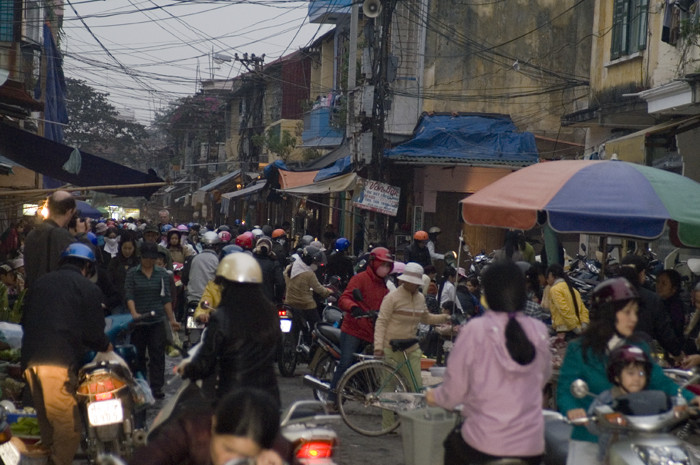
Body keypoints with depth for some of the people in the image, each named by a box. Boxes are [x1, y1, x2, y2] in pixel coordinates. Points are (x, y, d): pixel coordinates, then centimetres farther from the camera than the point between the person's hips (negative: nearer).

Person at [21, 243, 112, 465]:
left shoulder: (40, 282, 20)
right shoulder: (88, 288, 3)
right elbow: (93, 332, -1)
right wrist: (107, 346, 18)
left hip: (30, 357, 7)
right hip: (59, 361, -7)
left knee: (45, 420, 18)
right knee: (67, 426, -5)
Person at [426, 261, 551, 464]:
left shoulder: (475, 330, -12)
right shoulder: (539, 331, -2)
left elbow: (455, 388, -6)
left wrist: (435, 396, 15)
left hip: (483, 444, -3)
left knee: (452, 444, 26)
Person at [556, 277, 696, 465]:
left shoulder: (639, 347, 7)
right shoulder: (579, 350, -5)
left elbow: (659, 381, 3)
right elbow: (565, 389, -9)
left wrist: (690, 398, -13)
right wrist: (571, 409, -30)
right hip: (589, 440, -3)